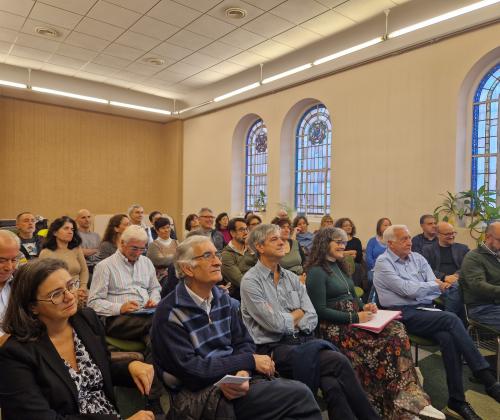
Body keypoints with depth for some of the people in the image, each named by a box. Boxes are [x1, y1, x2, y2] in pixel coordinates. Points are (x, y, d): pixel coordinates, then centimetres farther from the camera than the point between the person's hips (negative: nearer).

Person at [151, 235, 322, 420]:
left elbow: (243, 343, 7)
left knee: (300, 393, -17)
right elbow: (190, 369, -18)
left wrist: (243, 373, -16)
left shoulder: (224, 299, 8)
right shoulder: (169, 314, -13)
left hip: (236, 381, 6)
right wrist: (249, 361, -14)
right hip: (202, 393, -6)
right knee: (299, 395, -19)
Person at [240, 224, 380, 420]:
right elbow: (275, 323, -14)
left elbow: (312, 318, 6)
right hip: (274, 348, -5)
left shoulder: (292, 277, 14)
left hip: (303, 340, 5)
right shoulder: (251, 281, -7)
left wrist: (288, 322, -11)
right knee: (338, 361, -24)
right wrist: (298, 313, 3)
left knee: (332, 385, -25)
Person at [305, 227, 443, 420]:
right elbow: (320, 311, -14)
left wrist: (364, 306, 2)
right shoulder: (316, 272, -10)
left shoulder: (339, 266, 17)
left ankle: (408, 400, -16)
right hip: (336, 327, -8)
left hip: (354, 319, 8)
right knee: (386, 345, -23)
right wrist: (355, 317, -16)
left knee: (396, 330, -16)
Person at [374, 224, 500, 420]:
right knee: (451, 319, -26)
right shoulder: (383, 263, -5)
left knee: (448, 337, -26)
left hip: (425, 310, 6)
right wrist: (436, 285, 0)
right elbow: (408, 289, -14)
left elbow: (435, 285, 9)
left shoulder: (417, 258, 16)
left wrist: (416, 290, -10)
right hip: (404, 314, -6)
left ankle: (456, 400, -19)